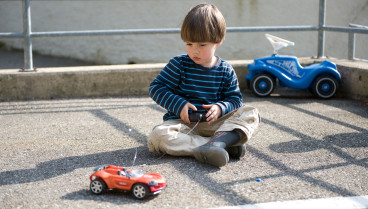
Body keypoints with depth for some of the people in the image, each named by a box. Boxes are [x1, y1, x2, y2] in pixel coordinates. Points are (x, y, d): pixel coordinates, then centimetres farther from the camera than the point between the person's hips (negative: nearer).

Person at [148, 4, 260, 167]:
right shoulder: (179, 64, -1)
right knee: (157, 136, -33)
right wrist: (179, 105, -15)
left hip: (213, 123, 2)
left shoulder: (226, 70, 4)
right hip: (183, 122, -1)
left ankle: (218, 140, -43)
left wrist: (220, 108, -15)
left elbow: (235, 99, 8)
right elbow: (156, 88, -1)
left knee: (251, 113, -16)